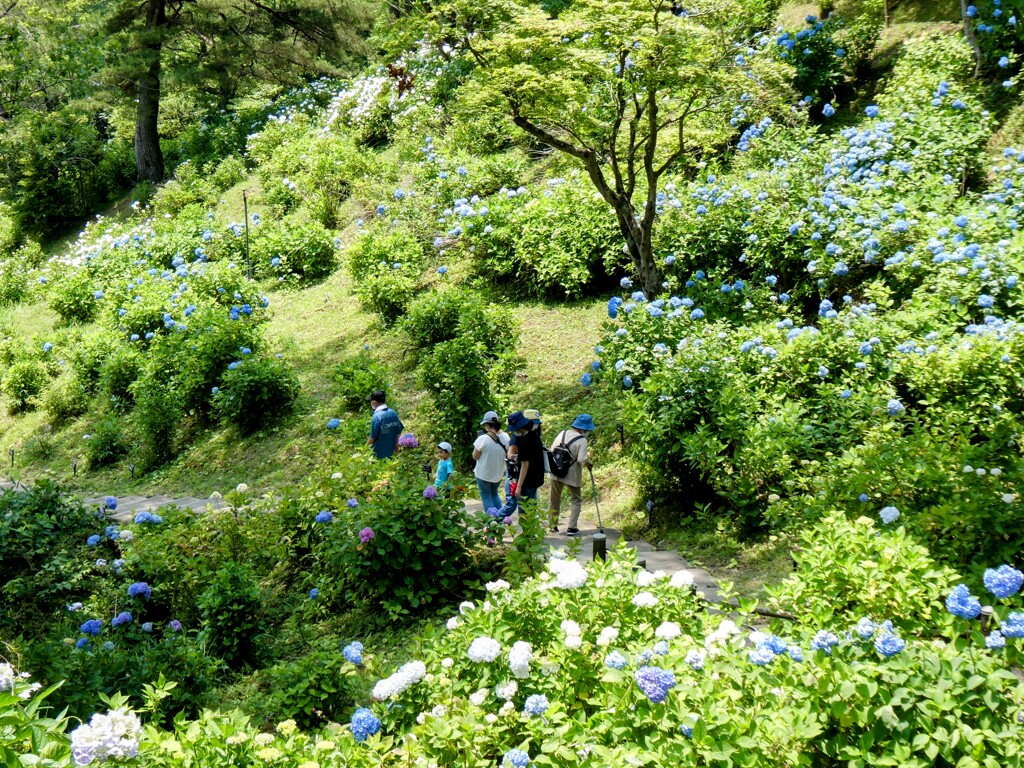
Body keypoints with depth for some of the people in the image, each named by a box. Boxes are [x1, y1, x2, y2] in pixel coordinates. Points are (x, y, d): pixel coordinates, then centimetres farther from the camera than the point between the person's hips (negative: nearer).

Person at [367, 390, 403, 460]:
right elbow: (399, 432, 4)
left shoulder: (376, 416, -22)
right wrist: (395, 446, 18)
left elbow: (373, 437, -18)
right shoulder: (393, 413, -3)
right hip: (390, 452, 6)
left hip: (379, 454, -6)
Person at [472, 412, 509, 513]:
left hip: (484, 474, -5)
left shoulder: (483, 439, -24)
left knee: (486, 497, 9)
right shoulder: (505, 437, -8)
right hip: (498, 473, 5)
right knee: (494, 495, 24)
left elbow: (475, 456, -14)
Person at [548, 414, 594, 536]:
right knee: (576, 500, 11)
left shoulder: (562, 433, 0)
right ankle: (571, 528, 3)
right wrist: (588, 463, -3)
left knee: (555, 499, 18)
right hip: (572, 475, -5)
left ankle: (552, 525, 28)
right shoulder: (582, 440, -16)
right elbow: (582, 459, -24)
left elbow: (552, 450, 3)